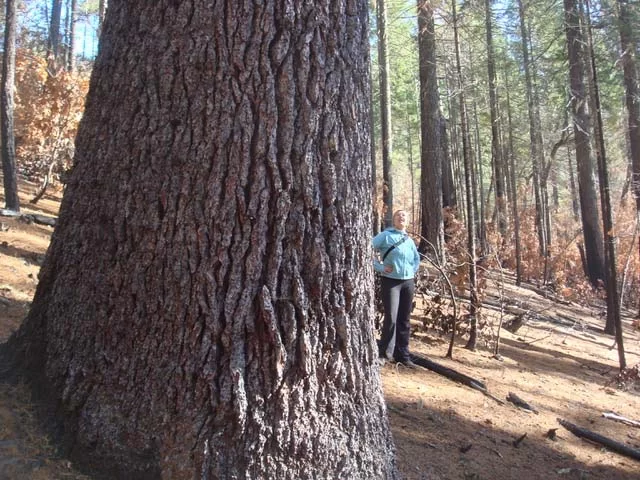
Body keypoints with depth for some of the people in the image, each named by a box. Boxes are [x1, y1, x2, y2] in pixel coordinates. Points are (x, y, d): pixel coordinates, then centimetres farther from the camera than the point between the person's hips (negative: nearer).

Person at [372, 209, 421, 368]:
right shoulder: (386, 236, -4)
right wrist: (379, 267, -12)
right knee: (391, 318, -12)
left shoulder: (410, 240, 14)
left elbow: (417, 258, 29)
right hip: (391, 281, -5)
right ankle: (384, 352, 2)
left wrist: (413, 270, 14)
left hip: (408, 282, 6)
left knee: (404, 320, 9)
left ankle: (403, 355, 18)